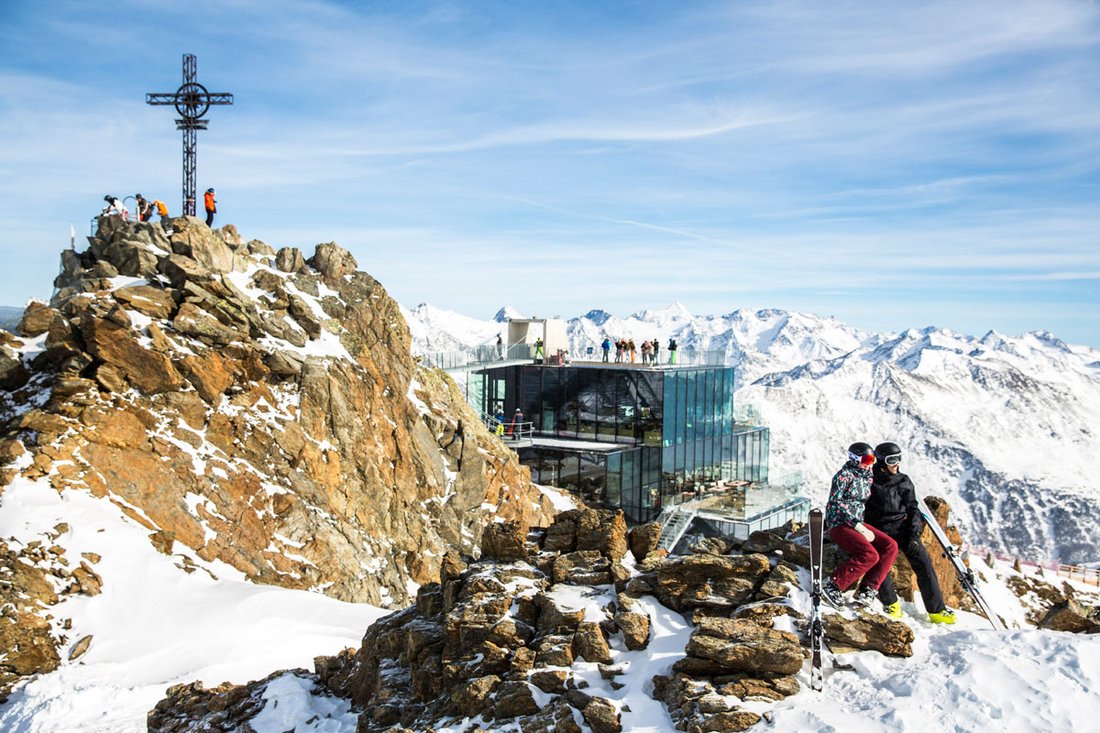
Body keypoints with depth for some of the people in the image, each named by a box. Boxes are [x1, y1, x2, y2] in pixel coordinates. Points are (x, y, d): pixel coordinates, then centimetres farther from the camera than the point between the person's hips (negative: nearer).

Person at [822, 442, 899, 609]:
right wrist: (858, 526, -19)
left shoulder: (868, 478, 15)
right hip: (838, 524, -8)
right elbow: (835, 502, -15)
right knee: (870, 555, -27)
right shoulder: (845, 475, -8)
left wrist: (863, 526, 6)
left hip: (857, 523, 8)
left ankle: (867, 590, -13)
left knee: (891, 546, -11)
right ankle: (832, 585, -19)